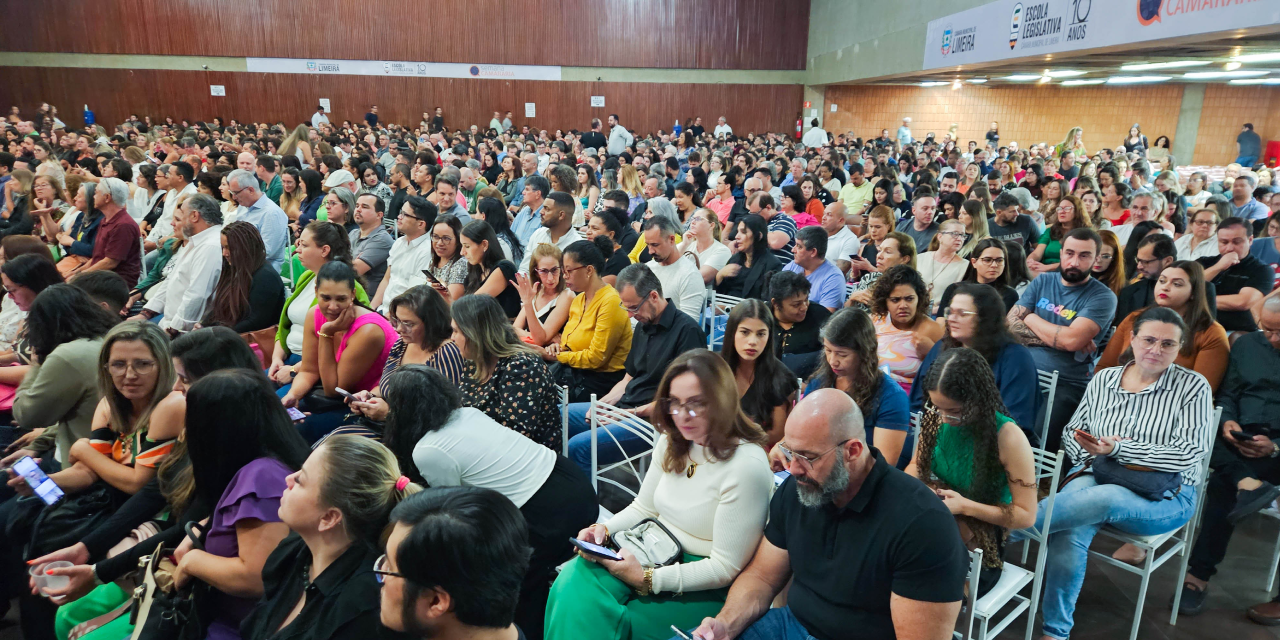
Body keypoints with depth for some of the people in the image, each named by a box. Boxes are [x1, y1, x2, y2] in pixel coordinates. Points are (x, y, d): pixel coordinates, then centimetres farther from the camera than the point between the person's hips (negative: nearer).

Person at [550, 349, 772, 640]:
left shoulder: (747, 466, -22)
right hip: (656, 555, 6)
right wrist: (604, 529, -7)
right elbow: (643, 508, 13)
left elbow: (725, 568, -18)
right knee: (573, 582, -17)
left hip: (705, 589, -6)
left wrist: (649, 579, -22)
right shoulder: (671, 442, 2)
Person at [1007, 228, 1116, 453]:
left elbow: (1071, 339, -18)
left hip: (1067, 385, -4)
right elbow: (1011, 324, 2)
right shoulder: (1042, 282, 12)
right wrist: (1057, 337, -10)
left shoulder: (1102, 297, -2)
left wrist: (1031, 318, -2)